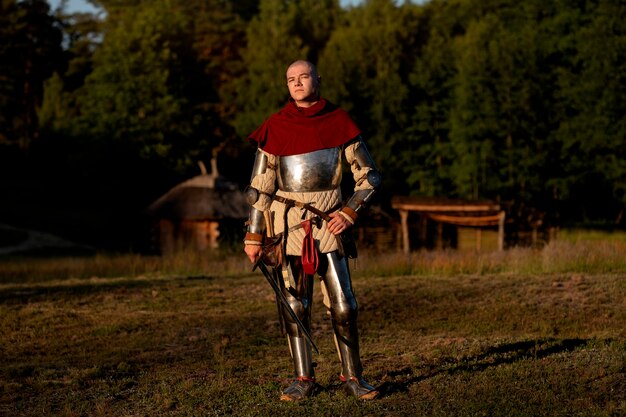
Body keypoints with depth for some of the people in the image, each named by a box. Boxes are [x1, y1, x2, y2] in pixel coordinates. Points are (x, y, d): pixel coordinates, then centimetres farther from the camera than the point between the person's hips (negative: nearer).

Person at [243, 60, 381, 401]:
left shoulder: (339, 123, 2)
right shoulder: (276, 127, 2)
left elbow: (368, 176, 7)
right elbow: (260, 186, 5)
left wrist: (349, 212, -6)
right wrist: (254, 235, 0)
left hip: (328, 220, 0)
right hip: (288, 222, 0)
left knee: (343, 305, -4)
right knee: (294, 305, 1)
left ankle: (352, 376, 8)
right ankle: (303, 379, 10)